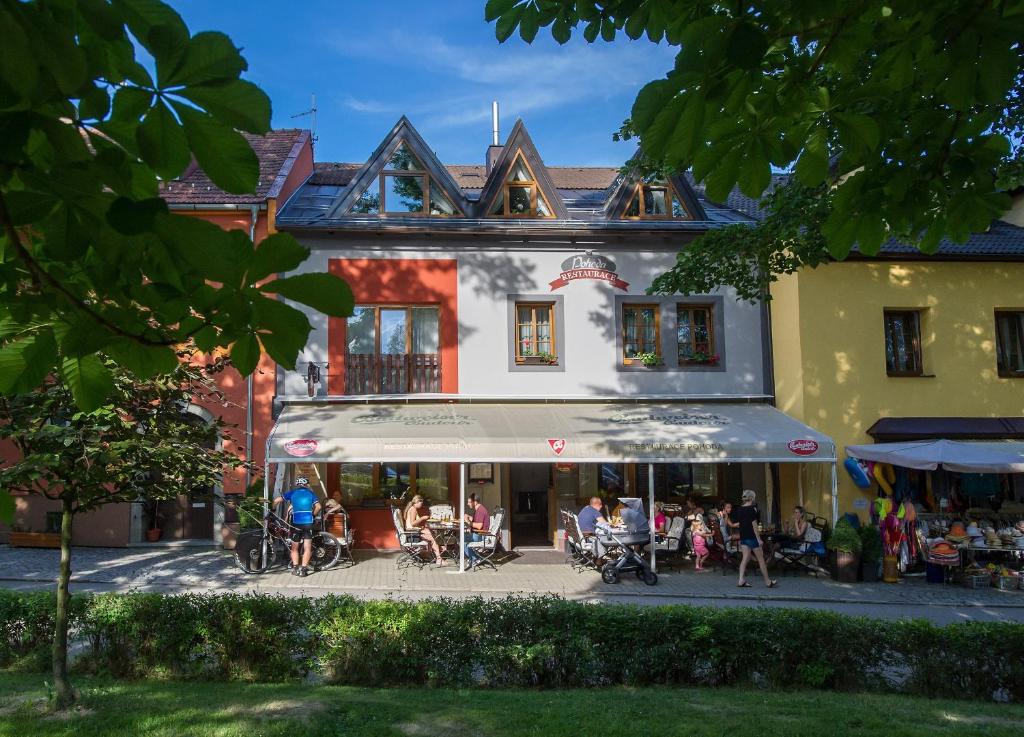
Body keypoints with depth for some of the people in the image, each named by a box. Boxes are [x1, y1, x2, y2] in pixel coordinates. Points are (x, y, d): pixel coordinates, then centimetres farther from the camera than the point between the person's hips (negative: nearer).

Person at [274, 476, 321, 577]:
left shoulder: (292, 493, 9)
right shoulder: (310, 493, 10)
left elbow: (276, 500, 2)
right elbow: (318, 507, -2)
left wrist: (273, 510, 19)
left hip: (296, 523, 0)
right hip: (308, 522, 0)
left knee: (294, 548, 14)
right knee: (307, 548, 4)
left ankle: (295, 567, 5)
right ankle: (303, 568, -4)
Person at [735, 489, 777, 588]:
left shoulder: (739, 510, 7)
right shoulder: (752, 509, -14)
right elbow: (754, 525, -16)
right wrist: (759, 539, -13)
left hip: (743, 537, 6)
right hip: (752, 537, -6)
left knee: (745, 558, 6)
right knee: (761, 559, 5)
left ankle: (741, 580, -3)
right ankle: (768, 581, 13)